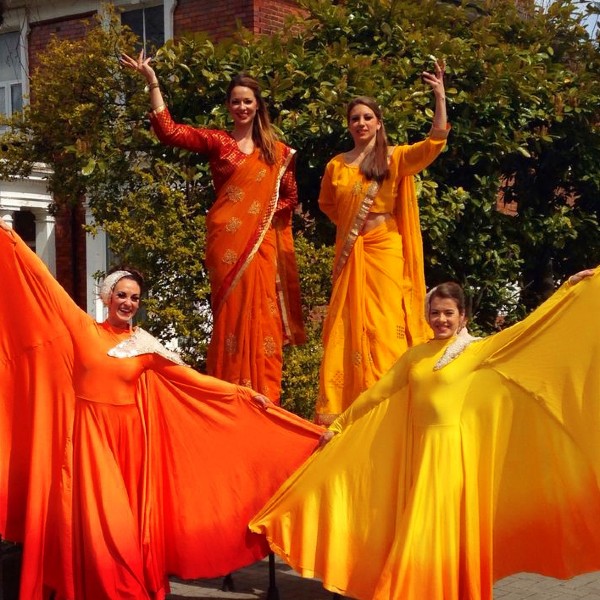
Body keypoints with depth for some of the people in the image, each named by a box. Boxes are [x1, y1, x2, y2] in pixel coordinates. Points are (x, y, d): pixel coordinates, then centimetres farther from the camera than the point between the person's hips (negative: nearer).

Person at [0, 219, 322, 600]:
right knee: (94, 521, -5)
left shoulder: (145, 345, 5)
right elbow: (45, 286, 3)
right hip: (89, 437, -1)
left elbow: (191, 378, 5)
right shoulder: (84, 331, 3)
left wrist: (243, 393, 0)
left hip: (129, 439, 1)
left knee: (129, 521, 0)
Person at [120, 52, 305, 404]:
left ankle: (265, 398, 8)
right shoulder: (216, 142, 5)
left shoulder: (276, 150, 12)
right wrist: (152, 81, -12)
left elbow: (290, 197, 17)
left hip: (263, 242, 2)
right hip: (227, 240, -2)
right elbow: (168, 131, -7)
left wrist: (267, 213, -1)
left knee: (263, 317, 2)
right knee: (231, 313, -2)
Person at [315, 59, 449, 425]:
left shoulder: (395, 158, 2)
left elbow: (436, 141, -11)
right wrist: (348, 223, 12)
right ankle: (341, 404, 6)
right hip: (351, 251, 3)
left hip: (386, 250, -2)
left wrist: (440, 93, -17)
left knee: (385, 323, -5)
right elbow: (326, 204, 25)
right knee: (348, 323, 2)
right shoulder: (337, 166, 10)